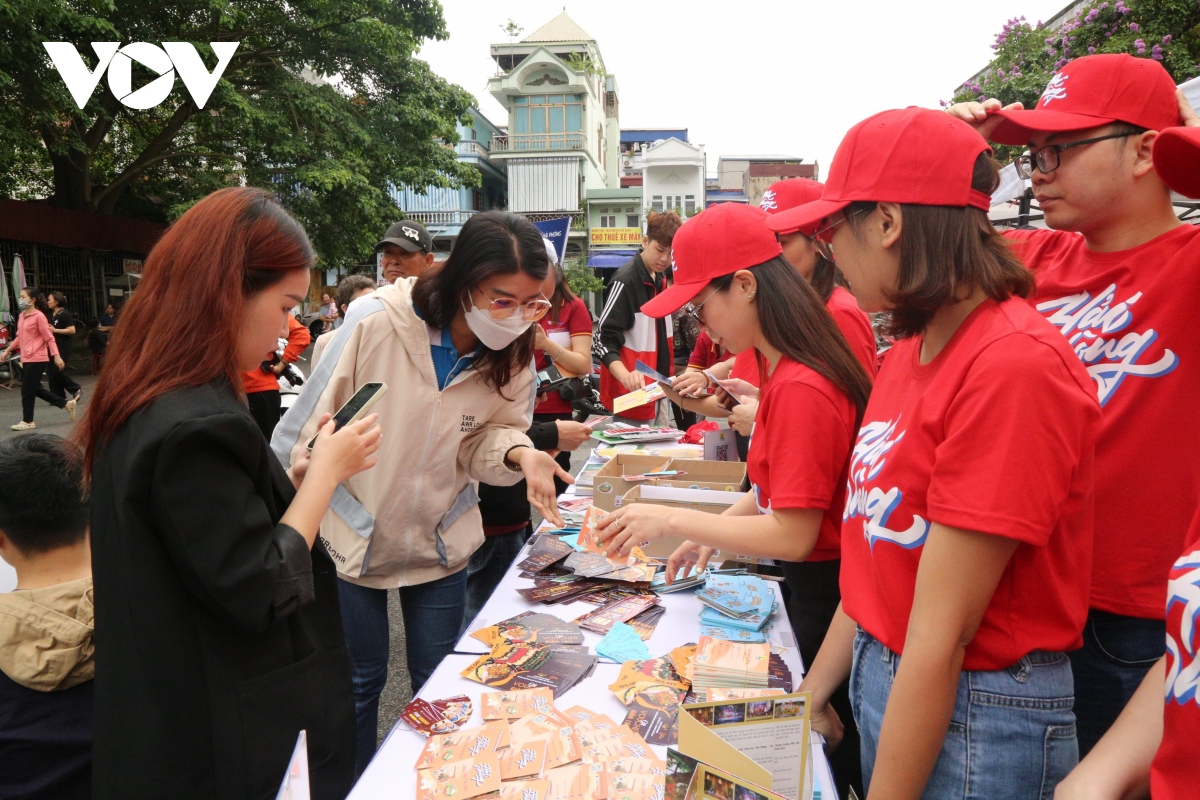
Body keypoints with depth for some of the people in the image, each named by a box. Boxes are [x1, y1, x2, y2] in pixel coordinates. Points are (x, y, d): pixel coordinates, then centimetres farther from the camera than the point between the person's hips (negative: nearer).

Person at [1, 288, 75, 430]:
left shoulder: (39, 316, -12)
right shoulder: (21, 316, 11)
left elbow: (49, 338, -14)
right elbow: (19, 337, 22)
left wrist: (56, 356, -18)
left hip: (36, 359, -8)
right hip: (25, 359, 8)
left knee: (27, 390, -1)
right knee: (35, 389, 13)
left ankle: (27, 421, 12)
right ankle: (66, 404, 23)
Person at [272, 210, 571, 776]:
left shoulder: (511, 354, -13)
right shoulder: (375, 322, -26)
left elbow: (489, 436, -9)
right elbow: (310, 422, -16)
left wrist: (519, 452, -33)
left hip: (441, 542, 3)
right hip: (354, 537, -3)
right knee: (359, 682, 17)